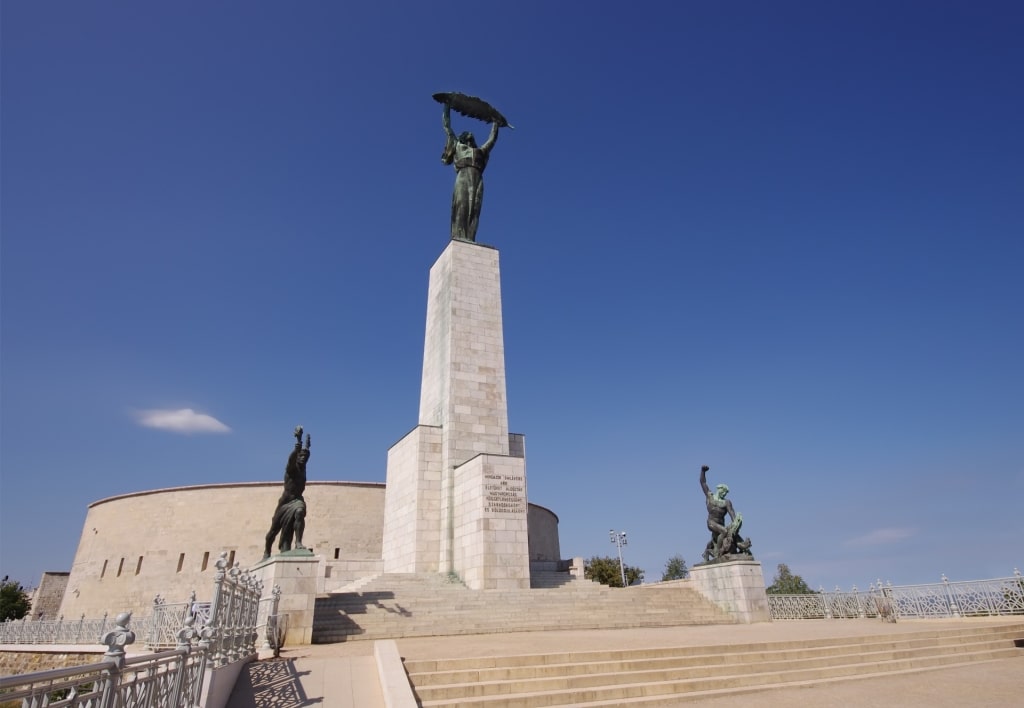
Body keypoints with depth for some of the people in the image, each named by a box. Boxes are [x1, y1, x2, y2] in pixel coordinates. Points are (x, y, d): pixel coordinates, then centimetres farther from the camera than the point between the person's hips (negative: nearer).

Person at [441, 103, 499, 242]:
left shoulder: (480, 151, 33)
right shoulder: (457, 146, 26)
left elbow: (492, 139, 43)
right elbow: (447, 127, 32)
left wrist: (495, 122, 53)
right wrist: (446, 109, 38)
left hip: (477, 180, 3)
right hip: (463, 177, -3)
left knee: (474, 211, -11)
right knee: (461, 208, -17)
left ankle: (469, 240, -20)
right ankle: (458, 238, -27)